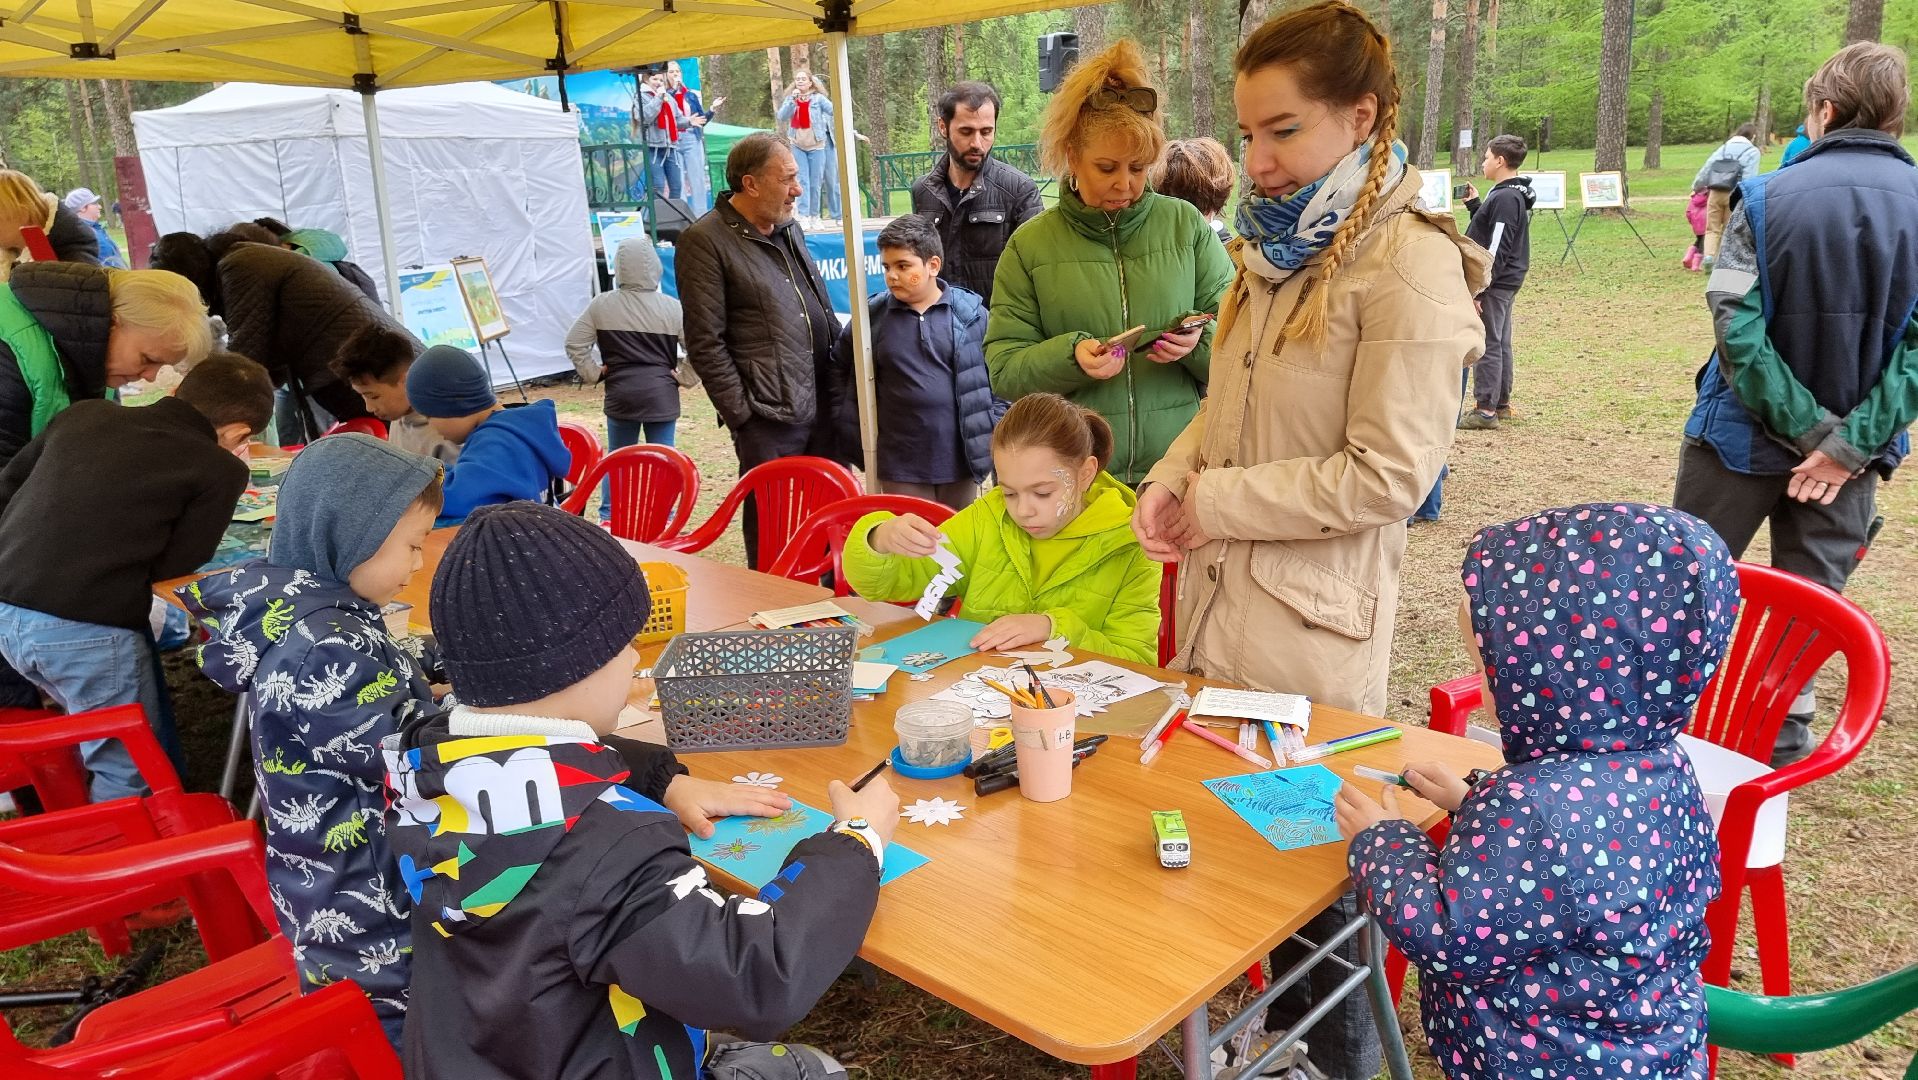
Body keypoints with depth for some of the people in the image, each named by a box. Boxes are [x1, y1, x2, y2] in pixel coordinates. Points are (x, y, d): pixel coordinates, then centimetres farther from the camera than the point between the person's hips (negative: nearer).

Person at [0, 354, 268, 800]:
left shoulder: (86, 413, 15)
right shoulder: (219, 468, -2)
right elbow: (170, 571, -3)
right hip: (85, 627, -7)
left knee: (112, 743, 27)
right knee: (134, 775, 11)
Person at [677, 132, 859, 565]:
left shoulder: (789, 229, 15)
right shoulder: (705, 241, -8)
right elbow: (706, 345, -11)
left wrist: (843, 388, 15)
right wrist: (744, 414, -13)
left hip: (826, 410, 7)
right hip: (768, 422, -7)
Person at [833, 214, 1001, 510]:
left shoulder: (969, 311, -4)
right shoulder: (873, 315, -1)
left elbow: (999, 379, 2)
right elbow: (839, 368, 13)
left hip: (959, 460, 0)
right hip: (899, 465, 0)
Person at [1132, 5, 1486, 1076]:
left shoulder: (1410, 263, -16)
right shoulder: (1281, 243, 8)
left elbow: (1387, 473, -20)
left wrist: (1217, 503, -15)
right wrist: (1171, 482, -2)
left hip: (1314, 619, -8)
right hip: (1223, 595, 8)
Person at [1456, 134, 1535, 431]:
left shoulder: (1505, 198, -18)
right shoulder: (1513, 194, 13)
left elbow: (1497, 250, -22)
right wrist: (1475, 204, 15)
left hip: (1495, 284, -10)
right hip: (1503, 283, 10)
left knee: (1487, 345, -6)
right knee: (1499, 344, 16)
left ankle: (1486, 410, -2)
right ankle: (1501, 404, 25)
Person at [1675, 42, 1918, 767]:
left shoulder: (1767, 197, -10)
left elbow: (1737, 330, -18)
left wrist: (1811, 429, -14)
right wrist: (1850, 444, -15)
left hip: (1744, 434, -2)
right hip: (1852, 443, 2)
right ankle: (1784, 740, 21)